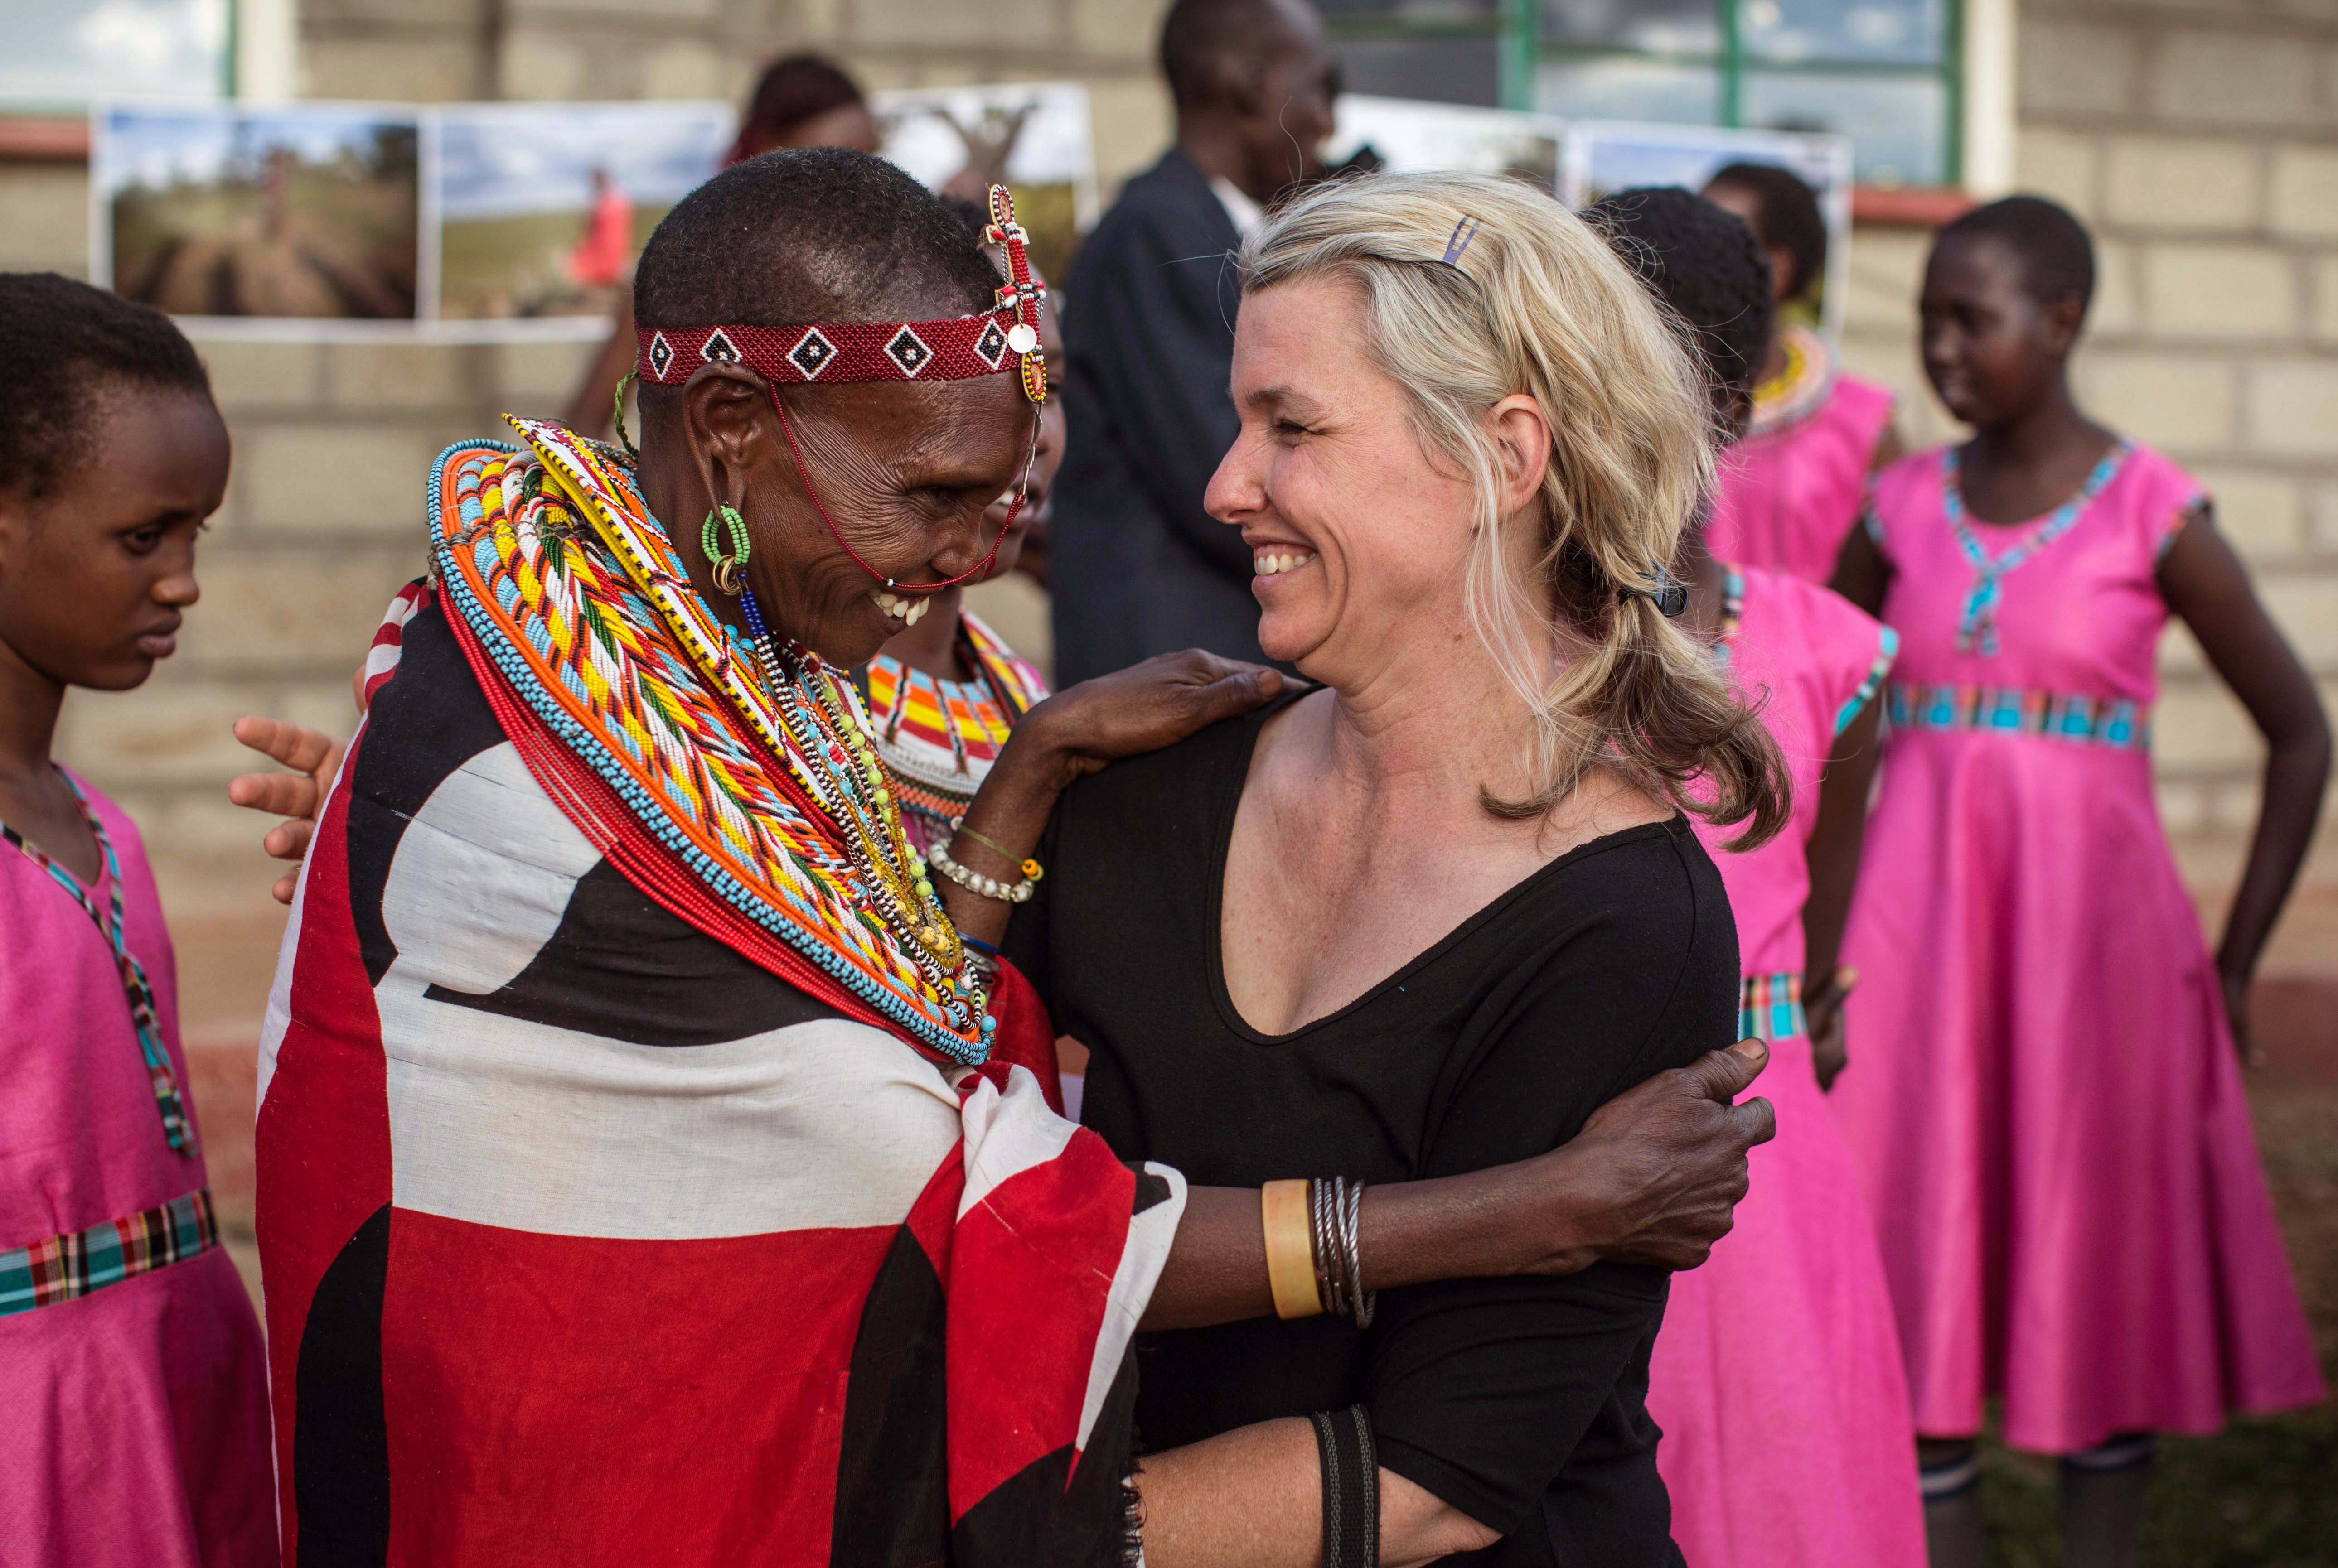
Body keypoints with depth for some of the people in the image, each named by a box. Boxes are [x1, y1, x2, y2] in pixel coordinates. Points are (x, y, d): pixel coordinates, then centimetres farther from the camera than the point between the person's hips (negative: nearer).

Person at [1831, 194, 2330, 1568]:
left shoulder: (2154, 515, -4)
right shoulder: (1905, 511, 5)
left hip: (2089, 919, -3)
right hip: (1917, 923, 3)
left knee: (2099, 1278, 5)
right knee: (1916, 1291, 3)